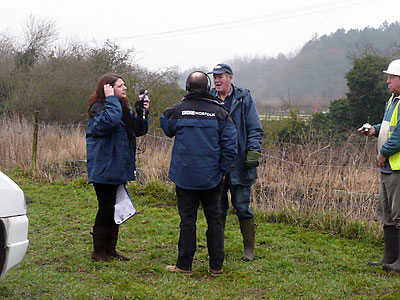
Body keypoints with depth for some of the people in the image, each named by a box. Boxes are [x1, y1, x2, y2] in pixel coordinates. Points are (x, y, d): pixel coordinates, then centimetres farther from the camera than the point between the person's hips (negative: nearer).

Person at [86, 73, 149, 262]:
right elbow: (110, 120, -33)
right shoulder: (99, 108, -12)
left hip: (119, 170, 9)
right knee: (106, 208, -5)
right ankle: (98, 252, 6)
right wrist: (111, 99, -21)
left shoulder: (124, 109, 15)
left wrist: (143, 112, 0)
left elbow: (139, 130, 15)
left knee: (116, 209, 12)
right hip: (104, 170, -8)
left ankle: (110, 249, 22)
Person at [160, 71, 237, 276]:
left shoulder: (176, 111, -4)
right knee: (214, 220, 9)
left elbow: (167, 130, 17)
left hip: (185, 176, -1)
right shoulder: (219, 113, -2)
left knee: (187, 220, 5)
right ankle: (216, 266, 12)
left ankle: (184, 265, 8)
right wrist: (222, 170, 6)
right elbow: (230, 145, -3)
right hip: (211, 177, 1)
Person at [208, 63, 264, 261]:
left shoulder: (244, 99, 1)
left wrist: (253, 153, -9)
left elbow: (255, 129, 1)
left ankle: (249, 248, 11)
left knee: (242, 207, 1)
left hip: (239, 164, -3)